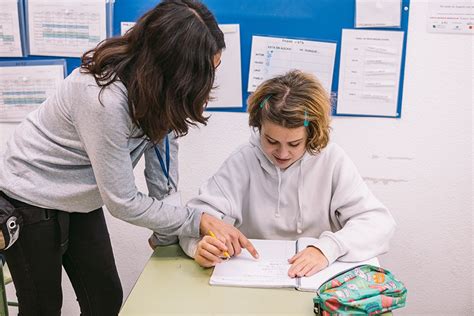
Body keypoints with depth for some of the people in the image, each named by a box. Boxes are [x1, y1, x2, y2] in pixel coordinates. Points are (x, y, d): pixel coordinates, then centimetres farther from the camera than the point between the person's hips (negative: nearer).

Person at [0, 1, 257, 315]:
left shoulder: (162, 86, -15)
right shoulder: (104, 99, -37)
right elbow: (123, 203, -28)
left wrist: (169, 233, -9)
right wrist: (200, 221, -24)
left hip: (80, 201, 6)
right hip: (31, 201, -6)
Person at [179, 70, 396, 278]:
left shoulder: (331, 160, -8)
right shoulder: (243, 161, -6)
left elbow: (377, 221, -10)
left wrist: (327, 248, -27)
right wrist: (200, 245, -31)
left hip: (317, 279, 0)